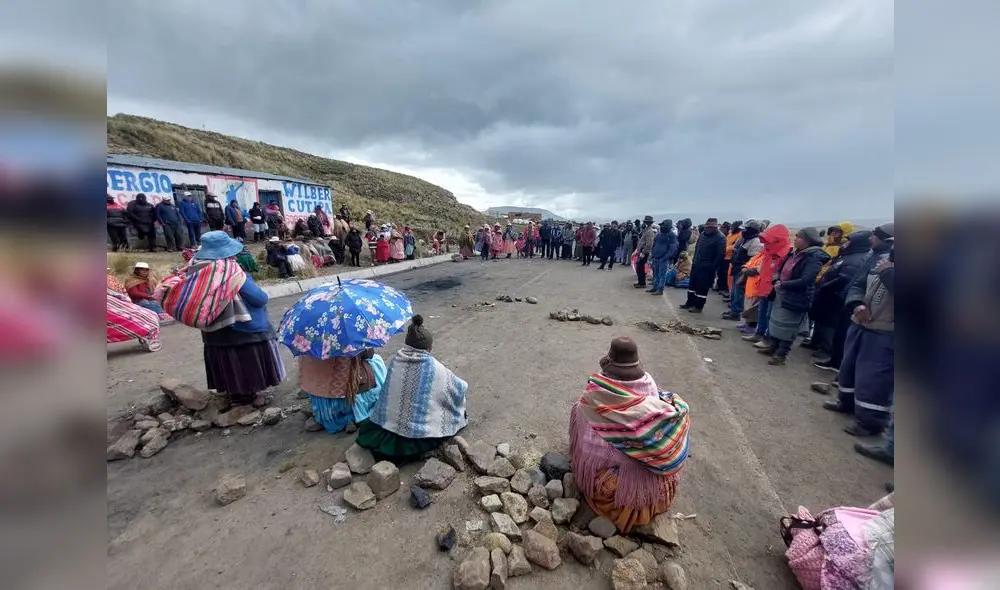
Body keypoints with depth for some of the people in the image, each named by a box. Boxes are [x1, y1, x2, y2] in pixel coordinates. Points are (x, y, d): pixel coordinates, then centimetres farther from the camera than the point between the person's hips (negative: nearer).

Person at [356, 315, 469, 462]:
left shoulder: (396, 360, -8)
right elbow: (461, 388, -3)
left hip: (388, 428, 4)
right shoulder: (435, 367, -18)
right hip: (421, 433, -3)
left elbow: (389, 392, 6)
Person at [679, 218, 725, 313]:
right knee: (692, 285, 15)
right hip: (696, 265, 8)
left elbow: (720, 255, -16)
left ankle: (698, 306, 8)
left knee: (702, 287, -1)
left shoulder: (720, 238, -13)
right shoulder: (702, 234, 10)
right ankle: (690, 303, 26)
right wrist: (694, 261, 14)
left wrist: (712, 267, -18)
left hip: (706, 268, -8)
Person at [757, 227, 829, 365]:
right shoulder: (795, 253, 8)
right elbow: (782, 269, 18)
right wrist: (777, 280, -1)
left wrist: (783, 284, -18)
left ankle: (781, 354, 11)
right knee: (775, 321, 17)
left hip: (795, 298, -8)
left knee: (786, 326, 0)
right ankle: (773, 347, 31)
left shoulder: (814, 258, -17)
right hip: (781, 294, 8)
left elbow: (805, 281, -25)